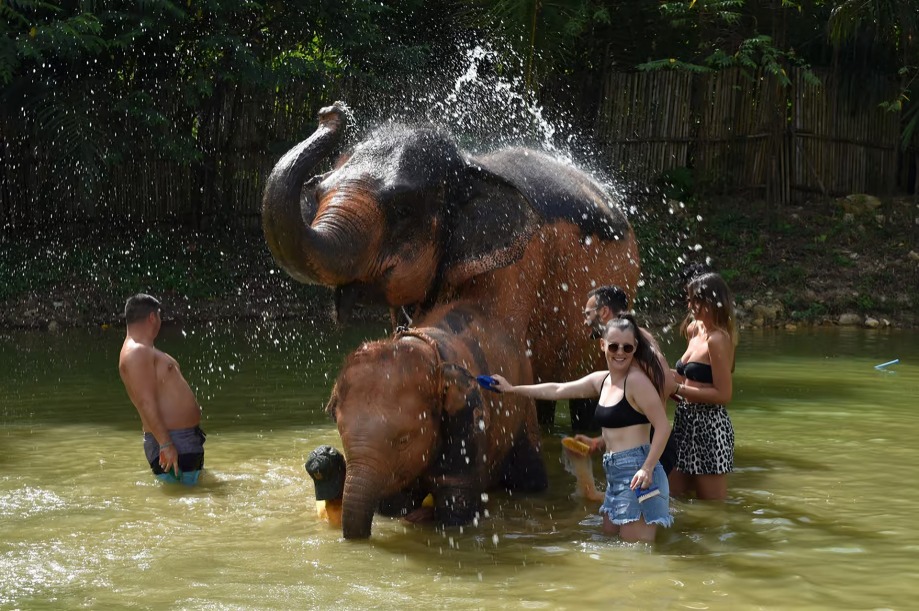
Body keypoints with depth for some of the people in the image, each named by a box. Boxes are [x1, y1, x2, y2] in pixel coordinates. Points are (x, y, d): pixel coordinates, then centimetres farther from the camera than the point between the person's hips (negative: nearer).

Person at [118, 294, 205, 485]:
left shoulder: (145, 351, 20)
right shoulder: (136, 353, -15)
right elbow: (147, 403, -23)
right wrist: (165, 445, -27)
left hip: (188, 440, 11)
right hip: (171, 442, -11)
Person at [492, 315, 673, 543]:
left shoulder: (637, 380, -12)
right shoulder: (600, 380, 13)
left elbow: (663, 426, -16)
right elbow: (557, 390, 22)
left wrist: (647, 469, -24)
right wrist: (512, 389, 27)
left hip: (636, 473, -9)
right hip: (615, 473, 9)